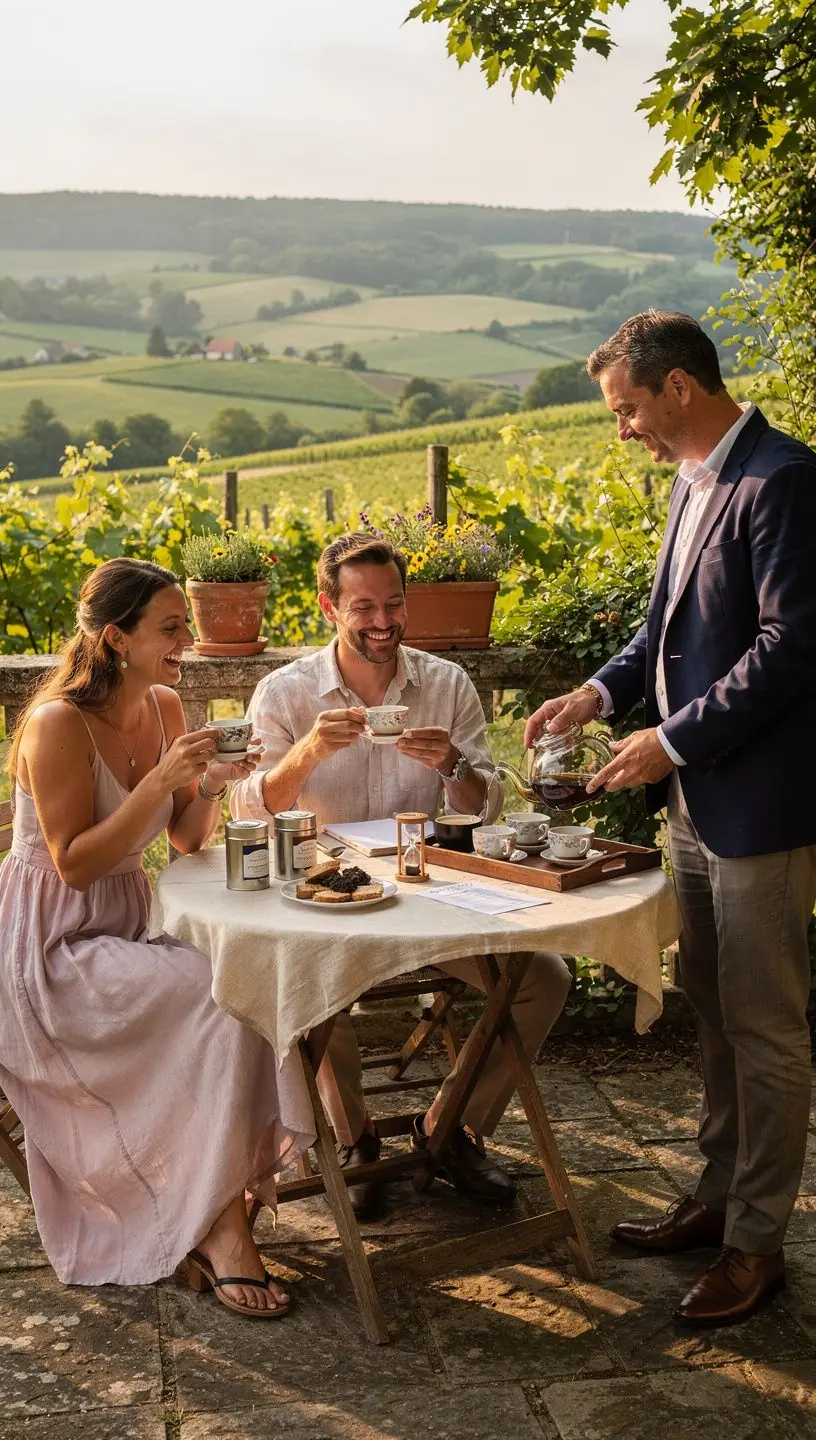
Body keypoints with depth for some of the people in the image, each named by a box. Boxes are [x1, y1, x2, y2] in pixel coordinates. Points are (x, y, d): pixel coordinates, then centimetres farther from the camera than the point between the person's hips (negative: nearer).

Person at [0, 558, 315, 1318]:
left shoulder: (163, 707, 5)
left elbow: (187, 840, 12)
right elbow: (75, 865, -21)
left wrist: (211, 783, -8)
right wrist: (161, 781, -26)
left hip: (126, 927, 7)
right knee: (221, 997, -26)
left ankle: (218, 1216, -7)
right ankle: (221, 1227, -14)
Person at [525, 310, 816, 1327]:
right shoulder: (694, 481, 12)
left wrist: (674, 739, -18)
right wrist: (604, 692, 6)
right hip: (695, 796, 10)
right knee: (713, 1014, 19)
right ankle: (718, 1196, 34)